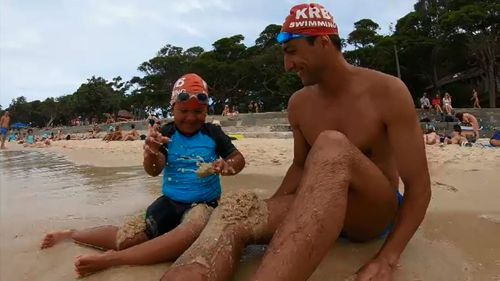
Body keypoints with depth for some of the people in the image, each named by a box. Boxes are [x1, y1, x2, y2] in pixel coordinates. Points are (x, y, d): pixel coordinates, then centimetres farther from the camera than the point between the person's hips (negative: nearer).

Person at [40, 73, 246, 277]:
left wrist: (227, 165, -24)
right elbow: (153, 171, -11)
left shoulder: (213, 133, -1)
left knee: (190, 234, -38)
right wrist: (150, 153, -36)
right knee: (125, 238, -10)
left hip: (203, 203, -1)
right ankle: (71, 234, 22)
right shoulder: (166, 134, -2)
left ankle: (109, 259, -27)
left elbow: (239, 159, 1)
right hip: (170, 200, 2)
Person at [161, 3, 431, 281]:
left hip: (376, 213, -3)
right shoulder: (299, 104, 1)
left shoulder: (387, 92, -14)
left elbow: (419, 186, -13)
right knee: (231, 215, -28)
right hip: (325, 209, 4)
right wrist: (267, 211, 1)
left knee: (332, 147, -39)